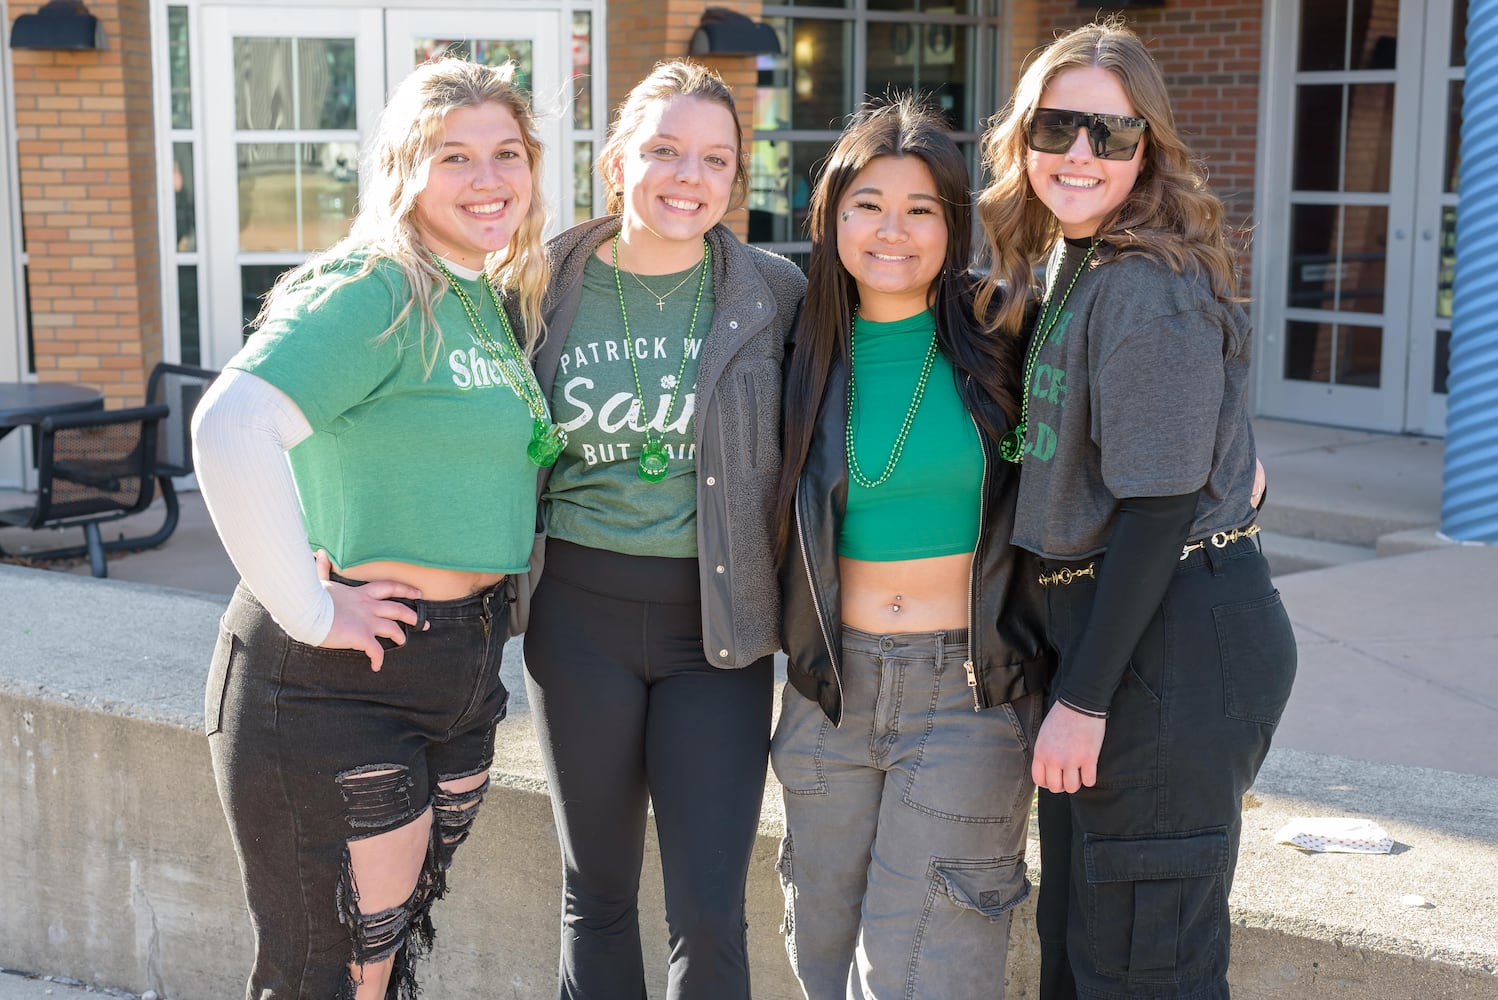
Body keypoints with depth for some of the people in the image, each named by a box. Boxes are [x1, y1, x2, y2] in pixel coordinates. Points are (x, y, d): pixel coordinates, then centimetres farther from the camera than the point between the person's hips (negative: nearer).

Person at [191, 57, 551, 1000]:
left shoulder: (497, 302, 11)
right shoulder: (370, 290, -16)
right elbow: (231, 430, -32)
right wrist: (309, 610, -25)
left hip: (462, 671, 8)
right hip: (339, 680, -8)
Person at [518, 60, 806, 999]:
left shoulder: (773, 294, -4)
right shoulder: (549, 287, -1)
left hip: (716, 623, -1)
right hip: (580, 614, 1)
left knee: (710, 915, -1)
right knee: (597, 891, 14)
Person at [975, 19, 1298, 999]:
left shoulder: (1150, 287, -18)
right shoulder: (1059, 270, 12)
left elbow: (1158, 506, -21)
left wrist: (1083, 698, -20)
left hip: (1177, 639, -10)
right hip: (1108, 614, 10)